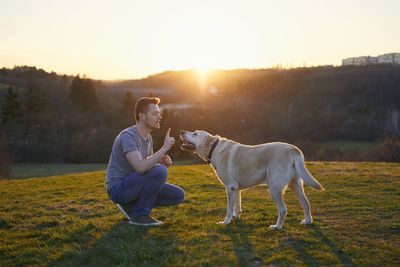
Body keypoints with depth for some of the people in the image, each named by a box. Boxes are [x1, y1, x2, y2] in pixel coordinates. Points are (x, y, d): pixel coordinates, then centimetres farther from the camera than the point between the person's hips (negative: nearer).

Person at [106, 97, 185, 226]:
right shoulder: (127, 136, -21)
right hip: (118, 188, -9)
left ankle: (131, 205, 7)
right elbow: (140, 167, -35)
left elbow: (147, 166, 15)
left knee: (178, 195, 0)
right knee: (160, 171, -30)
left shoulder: (148, 138, 9)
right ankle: (139, 215, -14)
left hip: (134, 185, 9)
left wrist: (162, 162, -7)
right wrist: (164, 148, -29)